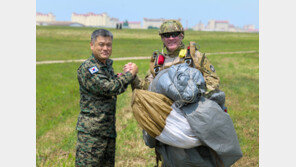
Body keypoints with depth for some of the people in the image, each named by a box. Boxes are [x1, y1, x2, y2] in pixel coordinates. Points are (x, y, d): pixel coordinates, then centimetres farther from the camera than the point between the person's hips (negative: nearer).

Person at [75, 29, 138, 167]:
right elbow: (109, 88, -23)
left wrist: (126, 74, 0)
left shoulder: (107, 64, 15)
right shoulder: (87, 68, -14)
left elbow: (118, 87, 21)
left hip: (109, 129, 9)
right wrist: (130, 74, -11)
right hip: (91, 131, -9)